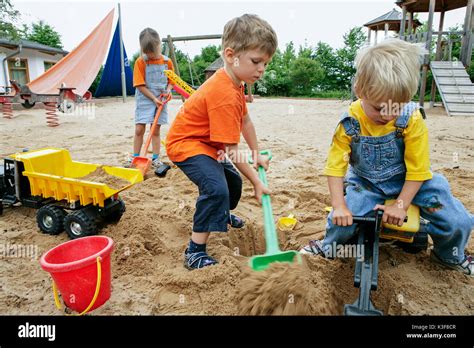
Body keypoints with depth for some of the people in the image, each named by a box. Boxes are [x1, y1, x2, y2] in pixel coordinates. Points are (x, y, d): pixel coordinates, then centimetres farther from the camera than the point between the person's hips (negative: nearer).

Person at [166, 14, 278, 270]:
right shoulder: (225, 95, -33)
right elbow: (231, 150, -29)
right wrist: (256, 182, -21)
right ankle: (195, 252, -19)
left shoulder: (235, 83, 0)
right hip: (185, 143, -10)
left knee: (233, 181, 23)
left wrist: (257, 154, 11)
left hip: (207, 143, 10)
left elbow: (245, 120, 10)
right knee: (216, 188, -30)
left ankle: (223, 214, 54)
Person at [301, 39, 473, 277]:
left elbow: (417, 169, -14)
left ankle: (450, 256, 27)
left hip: (406, 182, 1)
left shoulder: (412, 119, -21)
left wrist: (400, 205, -17)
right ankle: (329, 247, 16)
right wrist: (339, 206, -23)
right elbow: (335, 165, -18)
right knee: (343, 222, -21)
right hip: (365, 183, 0)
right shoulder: (350, 123, -21)